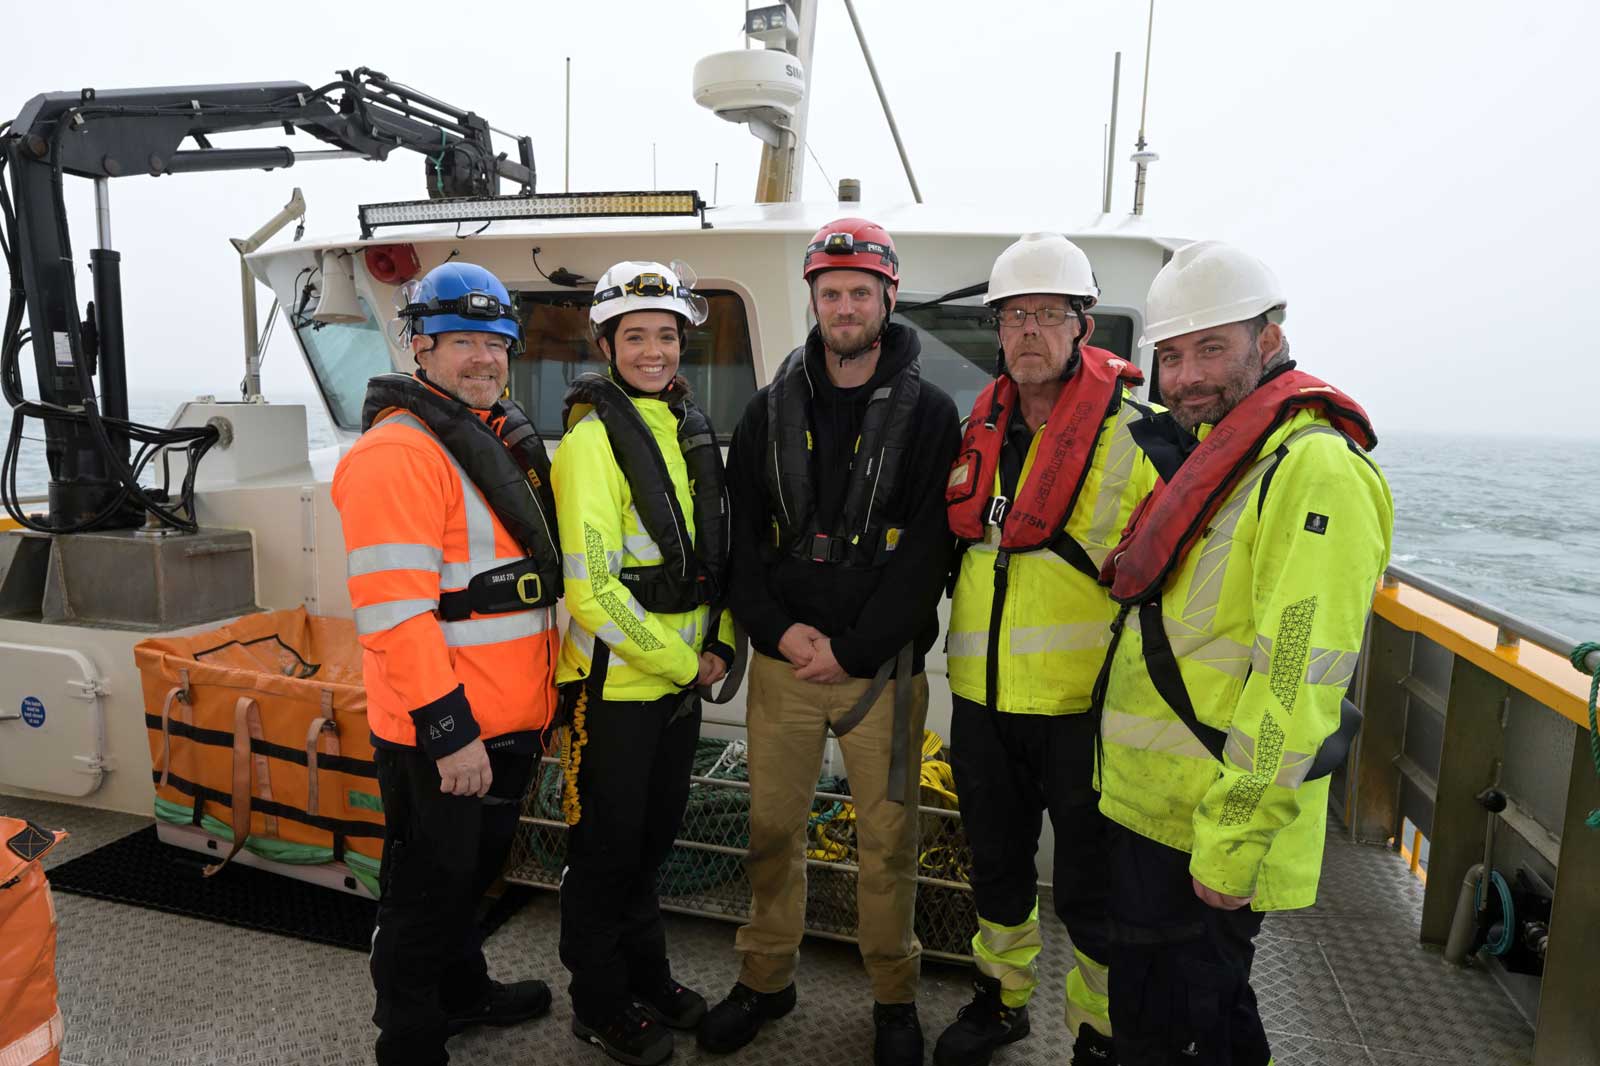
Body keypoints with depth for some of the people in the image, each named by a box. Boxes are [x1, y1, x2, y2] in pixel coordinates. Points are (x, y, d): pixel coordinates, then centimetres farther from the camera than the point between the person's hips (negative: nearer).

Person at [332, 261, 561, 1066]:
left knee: (474, 870, 26)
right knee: (428, 888, 9)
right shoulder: (398, 452, -18)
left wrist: (543, 694, 19)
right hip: (440, 735, -9)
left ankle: (465, 992, 47)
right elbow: (393, 609, -25)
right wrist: (449, 731, -25)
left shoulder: (502, 438, 12)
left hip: (509, 721, 9)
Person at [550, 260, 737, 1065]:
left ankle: (647, 977, 41)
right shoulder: (592, 439, -16)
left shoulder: (690, 429, 8)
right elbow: (592, 589, -21)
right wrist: (678, 663, -14)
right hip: (614, 683, -7)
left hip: (682, 680, 7)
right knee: (607, 847, 10)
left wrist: (719, 645, 1)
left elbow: (716, 551, 14)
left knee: (653, 837, 21)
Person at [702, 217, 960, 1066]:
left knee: (887, 838, 8)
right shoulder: (772, 410, 7)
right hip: (782, 658, 3)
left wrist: (853, 649, -12)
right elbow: (739, 534, 6)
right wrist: (779, 629, -8)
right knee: (773, 827, 12)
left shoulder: (928, 414, -1)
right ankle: (765, 979, 33)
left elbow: (928, 550, -7)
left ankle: (895, 996, 30)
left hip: (881, 666, -2)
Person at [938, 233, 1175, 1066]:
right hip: (982, 698, 6)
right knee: (996, 863, 22)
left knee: (1092, 890, 9)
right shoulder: (981, 430, 8)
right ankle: (1000, 998, 44)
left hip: (1085, 705, -5)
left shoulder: (1137, 433, -10)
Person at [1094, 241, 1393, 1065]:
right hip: (1153, 810, 9)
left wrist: (1232, 843, -23)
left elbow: (1296, 678, -25)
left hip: (1207, 840, -9)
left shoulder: (1314, 467, -19)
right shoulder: (1211, 457, 13)